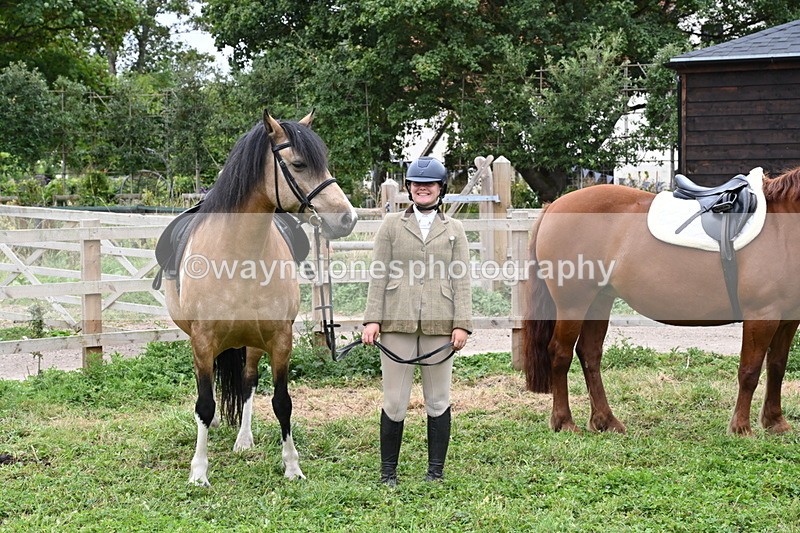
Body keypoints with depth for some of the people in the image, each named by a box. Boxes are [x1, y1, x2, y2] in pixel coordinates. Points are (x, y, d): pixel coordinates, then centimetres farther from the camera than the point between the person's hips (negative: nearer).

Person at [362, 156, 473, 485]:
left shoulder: (454, 229, 11)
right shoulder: (392, 225, 9)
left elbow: (461, 279, 4)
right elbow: (379, 274, 4)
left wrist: (462, 324, -6)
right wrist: (372, 319, -5)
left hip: (439, 324, 1)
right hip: (397, 322, -1)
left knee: (438, 401, 7)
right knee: (395, 401, 1)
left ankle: (436, 471, 16)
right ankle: (388, 472, 10)